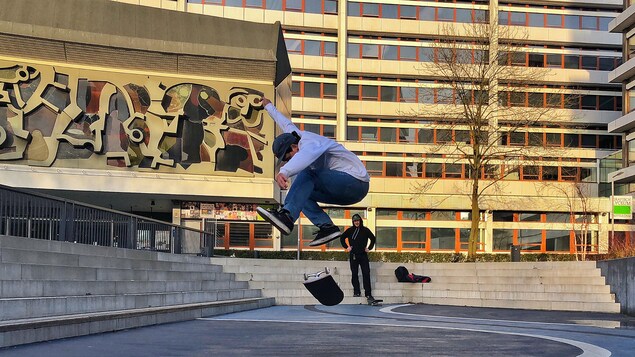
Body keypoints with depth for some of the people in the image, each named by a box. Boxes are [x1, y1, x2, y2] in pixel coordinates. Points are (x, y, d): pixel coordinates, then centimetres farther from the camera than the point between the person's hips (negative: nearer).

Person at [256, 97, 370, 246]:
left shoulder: (311, 143, -18)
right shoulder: (298, 135, 11)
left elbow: (304, 156, -43)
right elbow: (286, 123, 31)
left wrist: (284, 172, -61)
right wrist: (269, 106, 48)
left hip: (355, 182, -10)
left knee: (306, 174, -24)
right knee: (300, 192, 5)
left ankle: (287, 215, -38)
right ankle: (326, 227, -11)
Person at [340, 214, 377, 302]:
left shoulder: (365, 230, 2)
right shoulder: (350, 230, 3)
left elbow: (373, 238, 15)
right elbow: (342, 238, 16)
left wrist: (369, 248, 9)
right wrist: (346, 247, 8)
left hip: (363, 255, -1)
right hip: (353, 256, 1)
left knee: (366, 274, -6)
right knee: (354, 274, 3)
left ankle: (368, 293, -6)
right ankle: (356, 292, 10)